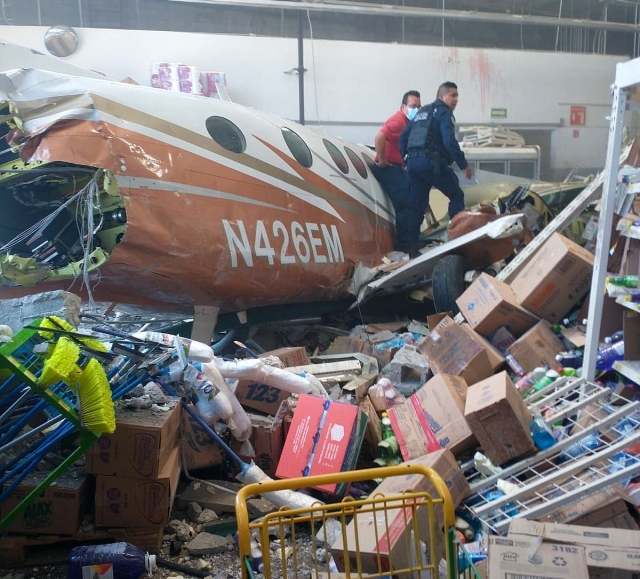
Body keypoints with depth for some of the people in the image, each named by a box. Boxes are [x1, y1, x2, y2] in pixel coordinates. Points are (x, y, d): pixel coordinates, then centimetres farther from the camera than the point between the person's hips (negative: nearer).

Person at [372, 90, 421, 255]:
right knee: (405, 205, -11)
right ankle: (403, 245, -6)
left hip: (396, 168, 10)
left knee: (410, 202, 16)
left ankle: (409, 240, 25)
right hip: (389, 168, -10)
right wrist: (381, 161, -24)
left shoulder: (407, 122, 15)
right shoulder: (398, 120, -16)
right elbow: (379, 137, -32)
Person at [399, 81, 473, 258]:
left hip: (413, 162, 8)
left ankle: (412, 248, 8)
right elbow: (449, 141, -15)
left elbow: (403, 136, 21)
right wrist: (464, 165, -11)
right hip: (432, 162, -8)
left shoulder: (422, 112, 24)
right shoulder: (444, 112, -1)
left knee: (417, 206, 9)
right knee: (456, 196, 6)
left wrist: (405, 159, 24)